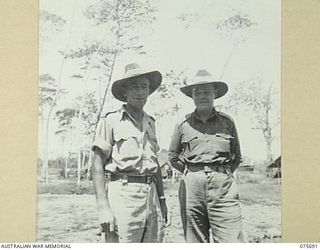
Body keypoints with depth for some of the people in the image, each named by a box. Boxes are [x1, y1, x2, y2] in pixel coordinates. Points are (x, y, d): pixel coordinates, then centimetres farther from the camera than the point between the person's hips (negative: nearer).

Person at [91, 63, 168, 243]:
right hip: (123, 193, -6)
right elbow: (98, 167, -5)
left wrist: (162, 199, 18)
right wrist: (103, 207, -14)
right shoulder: (110, 121, -1)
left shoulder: (150, 123, 19)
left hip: (151, 192, 6)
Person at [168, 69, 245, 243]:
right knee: (195, 242, 4)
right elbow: (172, 157, 19)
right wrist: (192, 172, 10)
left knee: (232, 241, -10)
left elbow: (237, 157, 20)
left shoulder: (227, 122, 13)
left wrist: (222, 174, 8)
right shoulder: (183, 124, 11)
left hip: (223, 185, -1)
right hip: (192, 185, 1)